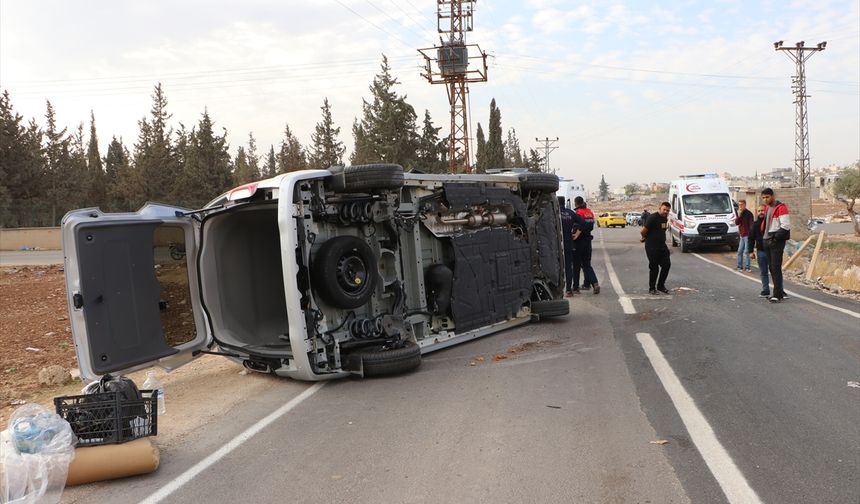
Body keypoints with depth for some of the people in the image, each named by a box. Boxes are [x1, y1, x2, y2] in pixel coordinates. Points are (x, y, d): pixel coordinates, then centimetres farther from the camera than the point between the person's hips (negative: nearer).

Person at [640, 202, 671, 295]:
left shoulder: (665, 219, 10)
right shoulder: (653, 217, -16)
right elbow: (643, 231, -18)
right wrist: (645, 237, 4)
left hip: (662, 246, 8)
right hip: (652, 247, -8)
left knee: (667, 265, 5)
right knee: (654, 267, 0)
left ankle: (661, 286, 20)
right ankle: (652, 288, 13)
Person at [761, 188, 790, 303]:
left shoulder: (780, 207, -11)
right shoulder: (768, 208, 17)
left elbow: (786, 225, -18)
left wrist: (775, 238, -18)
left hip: (777, 242, -9)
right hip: (768, 241, 9)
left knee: (776, 268, -9)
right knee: (771, 268, 11)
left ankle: (777, 295, -6)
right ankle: (780, 292, 20)